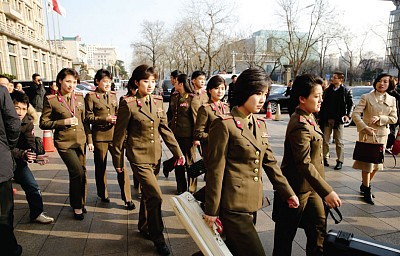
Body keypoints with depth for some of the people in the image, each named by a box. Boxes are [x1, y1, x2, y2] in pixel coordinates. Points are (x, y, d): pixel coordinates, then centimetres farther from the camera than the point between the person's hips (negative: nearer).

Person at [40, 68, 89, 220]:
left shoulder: (79, 97, 6)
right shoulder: (51, 100, -6)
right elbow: (43, 123, -4)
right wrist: (64, 122, -15)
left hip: (80, 141, 5)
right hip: (64, 142, -4)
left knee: (81, 173, 12)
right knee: (78, 173, -11)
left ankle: (79, 202, 31)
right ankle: (77, 206, 9)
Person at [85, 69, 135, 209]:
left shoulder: (113, 95, 10)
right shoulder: (91, 96, -3)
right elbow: (88, 117, -5)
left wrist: (117, 118, -3)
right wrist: (105, 119, -16)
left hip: (115, 135, 3)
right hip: (99, 136, -3)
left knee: (121, 166, -2)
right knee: (100, 167, 11)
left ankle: (127, 198, 6)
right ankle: (103, 195, 31)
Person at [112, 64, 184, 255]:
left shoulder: (157, 101, 3)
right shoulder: (128, 104, -13)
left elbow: (165, 129, 7)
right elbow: (120, 134, -6)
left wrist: (178, 152, 3)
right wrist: (118, 160, -1)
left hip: (155, 155, 6)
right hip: (139, 156, -6)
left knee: (147, 194, 20)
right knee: (155, 196, -8)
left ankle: (144, 227, 42)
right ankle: (157, 237, 13)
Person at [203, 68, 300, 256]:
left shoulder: (260, 124, 9)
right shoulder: (224, 125, -14)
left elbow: (270, 162, 13)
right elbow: (215, 171, -13)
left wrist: (288, 193, 11)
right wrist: (212, 211, -9)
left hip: (252, 204, 8)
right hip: (233, 205, -7)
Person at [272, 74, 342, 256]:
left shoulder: (308, 118, 6)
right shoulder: (300, 125, -25)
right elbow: (304, 164, -30)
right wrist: (327, 192, -29)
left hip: (310, 186, 9)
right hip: (298, 187, -9)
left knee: (319, 226, 17)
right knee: (286, 234, 9)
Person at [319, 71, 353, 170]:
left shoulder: (346, 91, -1)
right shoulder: (327, 90, 8)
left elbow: (350, 104, -2)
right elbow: (323, 104, 7)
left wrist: (348, 115, -14)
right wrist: (320, 116, 3)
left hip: (338, 120, -3)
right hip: (326, 119, 3)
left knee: (339, 142, 4)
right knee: (325, 140, 7)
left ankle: (340, 161, 13)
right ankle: (325, 158, 19)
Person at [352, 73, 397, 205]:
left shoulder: (392, 100, 6)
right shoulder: (366, 97, -6)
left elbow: (394, 118, 3)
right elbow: (355, 114, -11)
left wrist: (380, 118, -15)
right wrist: (364, 127, -21)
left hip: (382, 134, 5)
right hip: (367, 133, -5)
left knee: (377, 162, 12)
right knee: (367, 161, -1)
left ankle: (365, 185, 30)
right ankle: (367, 191, 10)